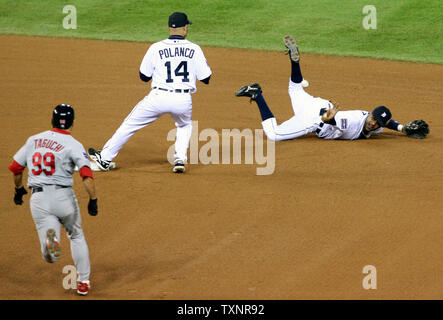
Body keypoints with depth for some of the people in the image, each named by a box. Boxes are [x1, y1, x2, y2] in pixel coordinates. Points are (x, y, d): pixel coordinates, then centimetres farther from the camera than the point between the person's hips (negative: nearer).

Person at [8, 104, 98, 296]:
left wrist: (18, 189, 33)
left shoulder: (33, 140, 11)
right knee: (76, 236, 25)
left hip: (38, 199, 2)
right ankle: (83, 282, 22)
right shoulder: (73, 144, -2)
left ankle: (50, 238, -39)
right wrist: (93, 200, -14)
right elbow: (86, 174, -15)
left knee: (51, 258, -4)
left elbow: (15, 167, 18)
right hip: (63, 196, -2)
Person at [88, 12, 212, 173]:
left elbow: (144, 76, 7)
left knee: (130, 124, 13)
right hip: (184, 100, 1)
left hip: (159, 97, -1)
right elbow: (206, 78, 6)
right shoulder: (194, 49, 2)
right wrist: (205, 65, 27)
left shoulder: (156, 48, 1)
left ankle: (104, 158, 18)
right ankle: (180, 159, 13)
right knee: (185, 126, 33)